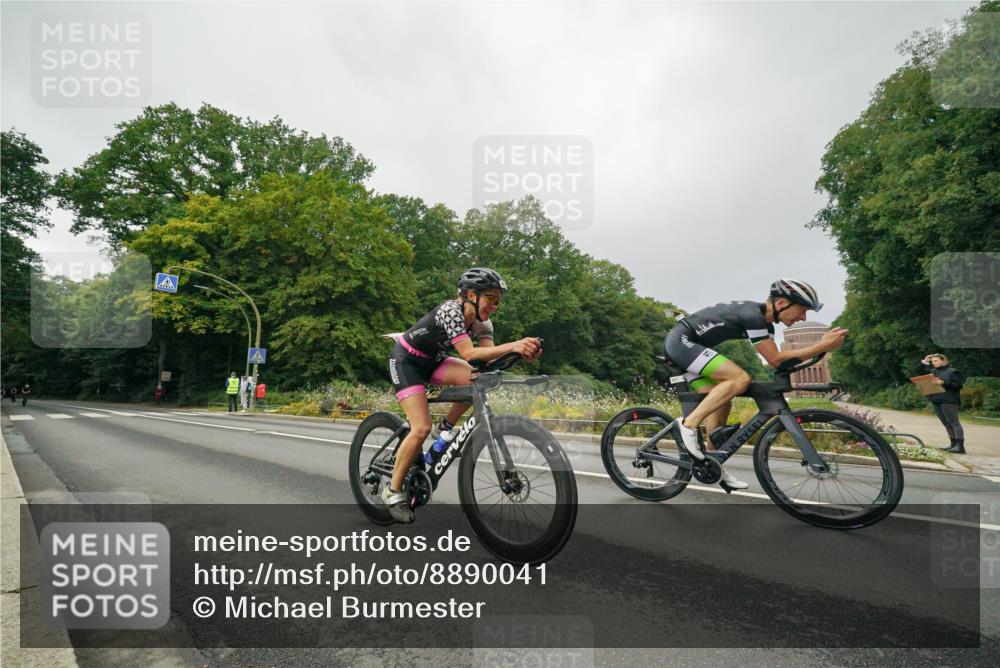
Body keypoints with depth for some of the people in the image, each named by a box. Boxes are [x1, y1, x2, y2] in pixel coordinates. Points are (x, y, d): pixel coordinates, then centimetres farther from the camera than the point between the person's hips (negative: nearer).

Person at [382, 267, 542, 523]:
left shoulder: (481, 321, -8)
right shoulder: (451, 310, -30)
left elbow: (490, 357, -18)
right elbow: (468, 353, -40)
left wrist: (523, 352, -34)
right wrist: (512, 346, -48)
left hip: (431, 360, 7)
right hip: (406, 360, -7)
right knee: (421, 429, -18)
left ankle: (445, 429, 1)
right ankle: (393, 491, 1)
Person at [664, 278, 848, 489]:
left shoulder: (764, 322, 11)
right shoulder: (753, 315, -19)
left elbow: (779, 358, 8)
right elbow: (775, 360, -19)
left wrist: (821, 344, 0)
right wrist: (823, 346, -17)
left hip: (682, 345, 10)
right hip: (681, 340, -10)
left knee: (722, 403, 9)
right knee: (740, 378, -21)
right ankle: (688, 424, -17)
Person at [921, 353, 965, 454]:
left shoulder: (953, 371, -1)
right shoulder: (932, 371, 16)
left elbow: (958, 385, -9)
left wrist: (943, 383, -18)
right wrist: (923, 362, 14)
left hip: (949, 401, -7)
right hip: (936, 400, 7)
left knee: (954, 422, -10)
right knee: (946, 423, 9)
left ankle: (960, 446, -12)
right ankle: (953, 444, 14)